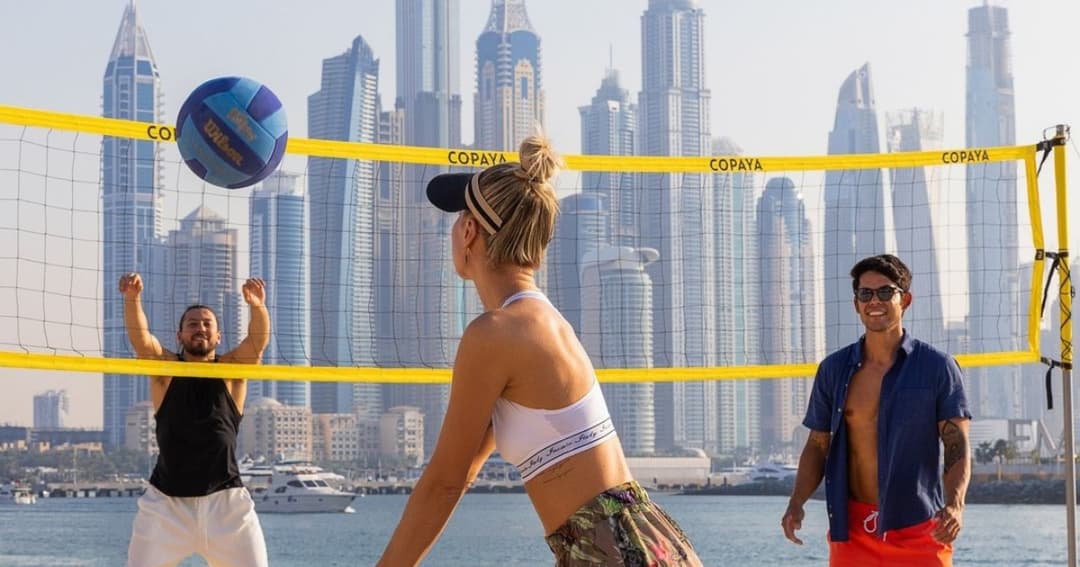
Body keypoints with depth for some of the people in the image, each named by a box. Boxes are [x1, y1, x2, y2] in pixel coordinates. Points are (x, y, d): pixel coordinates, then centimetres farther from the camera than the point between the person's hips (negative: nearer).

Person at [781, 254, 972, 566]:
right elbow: (817, 446, 13)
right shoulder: (833, 369, 9)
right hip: (852, 531, 3)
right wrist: (797, 502, -4)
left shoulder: (938, 367, 0)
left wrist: (954, 503, -23)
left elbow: (957, 445, -5)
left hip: (919, 530, -2)